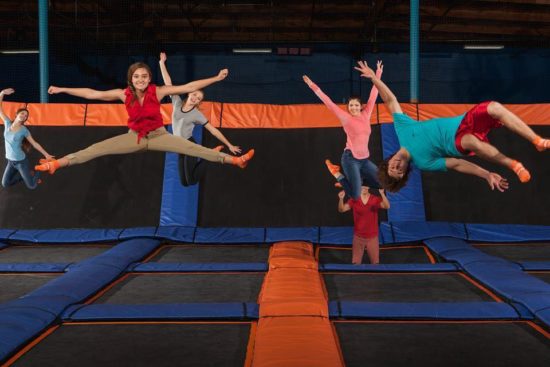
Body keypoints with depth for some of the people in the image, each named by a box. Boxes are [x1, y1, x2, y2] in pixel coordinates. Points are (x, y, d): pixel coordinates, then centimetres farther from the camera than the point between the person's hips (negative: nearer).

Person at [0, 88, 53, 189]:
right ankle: (27, 174, 32)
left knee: (32, 186, 1)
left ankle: (36, 174, 34)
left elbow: (34, 143, -5)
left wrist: (46, 155, -5)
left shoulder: (24, 130, -13)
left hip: (21, 161, -4)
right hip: (11, 161, 4)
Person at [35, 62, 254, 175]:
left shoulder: (158, 92, -16)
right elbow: (92, 94, -9)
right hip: (134, 136, 2)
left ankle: (235, 160, -26)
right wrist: (63, 89, -10)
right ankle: (57, 164, -7)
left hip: (158, 135, -2)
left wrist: (216, 78, -25)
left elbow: (188, 87, -19)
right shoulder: (124, 94, -11)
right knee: (96, 149, -8)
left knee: (193, 148, -20)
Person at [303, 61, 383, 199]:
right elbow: (328, 102, -7)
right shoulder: (345, 117, -5)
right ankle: (340, 177, 17)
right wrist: (313, 87, -9)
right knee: (356, 195, -10)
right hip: (350, 158, -6)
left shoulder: (366, 115, 7)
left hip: (365, 159, 6)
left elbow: (373, 96, 11)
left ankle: (358, 178, 22)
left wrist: (378, 75, 13)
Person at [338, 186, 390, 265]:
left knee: (375, 262, 9)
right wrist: (341, 199, -33)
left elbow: (387, 206, -22)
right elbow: (341, 209, -13)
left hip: (372, 237, 0)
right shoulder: (354, 200, -4)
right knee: (356, 263, 5)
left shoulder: (376, 199, -6)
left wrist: (382, 194, -38)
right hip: (358, 237, 0)